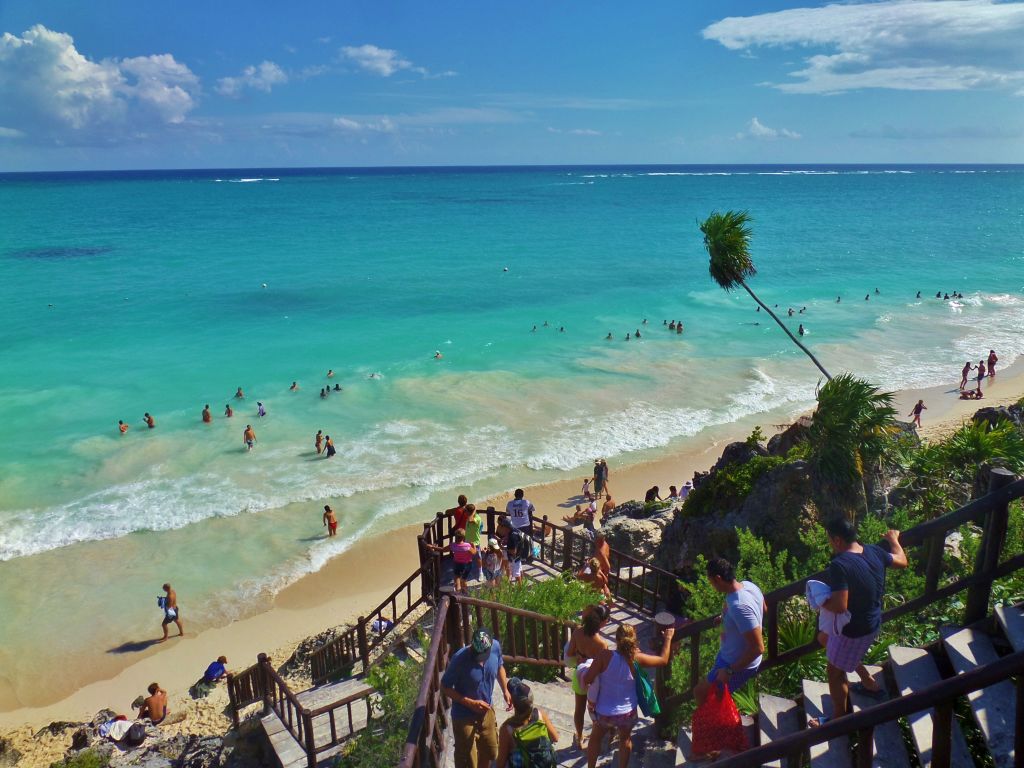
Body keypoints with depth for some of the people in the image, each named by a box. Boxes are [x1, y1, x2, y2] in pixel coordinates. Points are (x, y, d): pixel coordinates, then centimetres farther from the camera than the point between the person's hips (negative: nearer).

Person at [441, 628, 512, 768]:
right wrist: (471, 703, -26)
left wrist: (505, 691, -6)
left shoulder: (496, 647, -18)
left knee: (490, 751, 24)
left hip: (486, 710, 5)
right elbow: (445, 687, -19)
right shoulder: (459, 659, -32)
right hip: (464, 716, -5)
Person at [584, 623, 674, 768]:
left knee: (596, 738, 28)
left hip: (604, 712, -1)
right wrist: (668, 638, 11)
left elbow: (587, 680, -23)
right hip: (627, 712, 1)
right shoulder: (637, 659, -17)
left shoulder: (605, 656, -23)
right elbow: (663, 660, -1)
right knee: (625, 740, 31)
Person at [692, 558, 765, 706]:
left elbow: (758, 648, -34)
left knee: (700, 693, 5)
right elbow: (764, 609, 11)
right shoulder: (747, 585, -10)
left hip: (740, 665, -9)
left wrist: (730, 671, -25)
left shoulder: (739, 606, -38)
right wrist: (726, 618, 18)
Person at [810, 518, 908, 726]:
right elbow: (902, 561, 10)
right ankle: (868, 681, 45)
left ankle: (839, 719, 28)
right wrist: (894, 539, 28)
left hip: (854, 629, -8)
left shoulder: (840, 565, -33)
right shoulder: (874, 551, -9)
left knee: (834, 672, 12)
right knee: (827, 640, 32)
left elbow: (839, 606, -35)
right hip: (872, 622, 8)